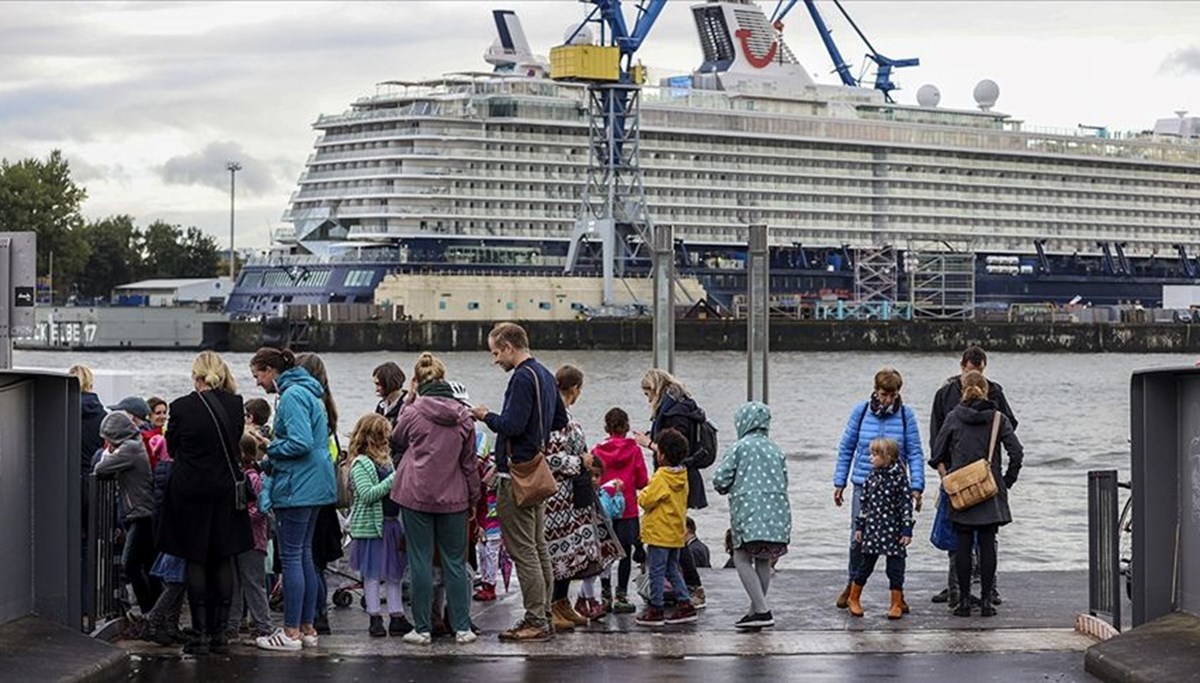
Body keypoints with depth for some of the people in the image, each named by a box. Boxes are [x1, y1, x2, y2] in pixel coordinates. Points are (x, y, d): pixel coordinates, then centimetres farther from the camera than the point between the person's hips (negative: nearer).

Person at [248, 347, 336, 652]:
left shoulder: (292, 396, -15)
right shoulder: (307, 392, 16)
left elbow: (301, 443, -25)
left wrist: (271, 448, -8)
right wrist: (271, 461, 14)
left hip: (297, 486, -10)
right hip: (313, 485, 10)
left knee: (291, 557, -5)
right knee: (304, 554, 14)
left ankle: (291, 633, -2)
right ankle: (307, 628, 19)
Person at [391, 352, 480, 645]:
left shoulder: (413, 413, -8)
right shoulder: (463, 416, 1)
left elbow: (397, 441, 13)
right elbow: (470, 462, 6)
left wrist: (409, 399, 12)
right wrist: (475, 497, 16)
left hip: (416, 496, -2)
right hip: (453, 499, 2)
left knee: (421, 562, 3)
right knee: (455, 562, 9)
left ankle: (422, 629, 5)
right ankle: (462, 628, 8)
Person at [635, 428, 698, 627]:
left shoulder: (660, 478, -18)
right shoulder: (682, 476, 5)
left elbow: (646, 500, -18)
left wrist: (641, 494, 3)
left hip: (659, 533, -8)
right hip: (677, 532, 8)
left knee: (656, 571, 0)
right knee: (673, 569, 16)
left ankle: (655, 610, 3)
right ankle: (685, 604, 12)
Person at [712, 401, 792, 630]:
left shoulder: (740, 447, -3)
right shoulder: (775, 450, 14)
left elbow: (720, 479, -7)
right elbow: (784, 481, 16)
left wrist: (726, 489, 14)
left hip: (749, 510, -6)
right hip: (777, 512, 6)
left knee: (742, 557, -2)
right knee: (763, 561, 15)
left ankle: (762, 610, -14)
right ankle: (756, 610, 20)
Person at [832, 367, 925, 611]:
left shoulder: (906, 415, -2)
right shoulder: (861, 411, 0)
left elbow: (915, 453, 1)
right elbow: (846, 448, 8)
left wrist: (916, 487, -6)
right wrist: (839, 483, 7)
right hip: (863, 486, 1)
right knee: (858, 539, 2)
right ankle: (852, 586, 22)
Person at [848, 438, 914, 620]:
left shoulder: (899, 477, -9)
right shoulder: (873, 476, 5)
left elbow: (906, 504, -7)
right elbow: (865, 503, 12)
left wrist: (907, 530, -10)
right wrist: (859, 526, 11)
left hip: (893, 530, -3)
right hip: (872, 528, 3)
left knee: (895, 567, 2)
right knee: (866, 564, 9)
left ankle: (897, 604, 13)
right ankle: (854, 598, 23)